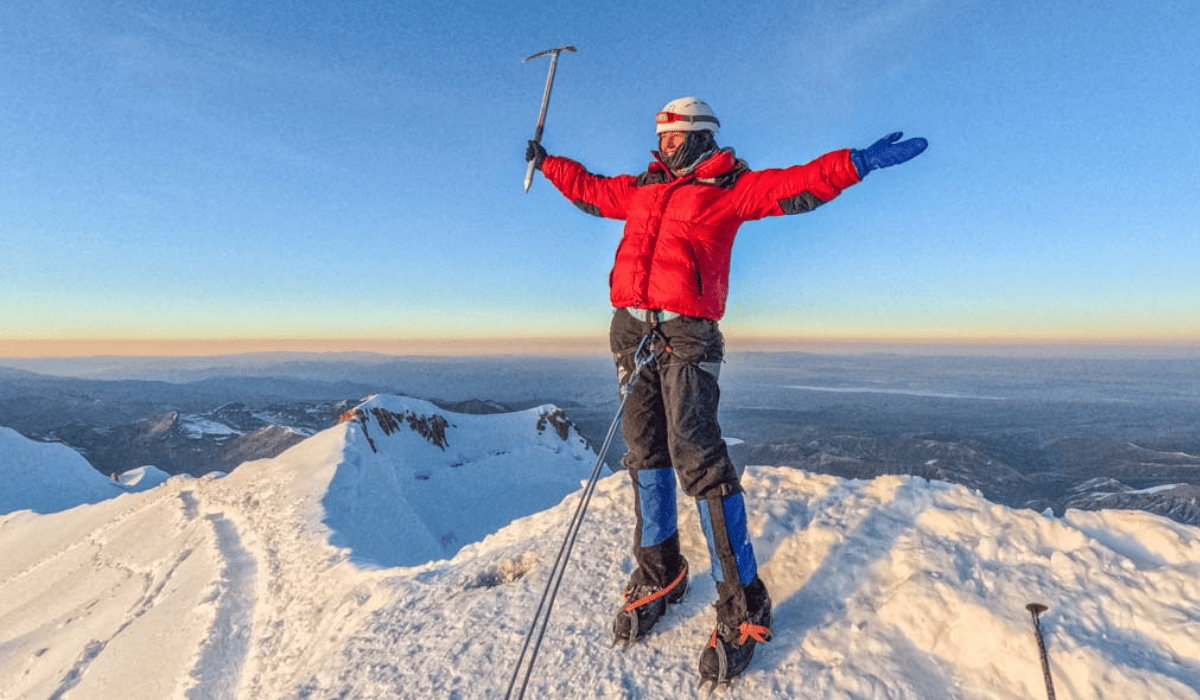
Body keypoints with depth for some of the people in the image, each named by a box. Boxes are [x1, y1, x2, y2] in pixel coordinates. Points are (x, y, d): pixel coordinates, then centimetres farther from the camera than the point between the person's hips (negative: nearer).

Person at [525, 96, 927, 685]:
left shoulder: (728, 187, 8)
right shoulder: (641, 188, 25)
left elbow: (794, 185, -4)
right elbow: (589, 189, 39)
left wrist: (858, 162, -15)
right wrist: (546, 162, 47)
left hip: (686, 334, -6)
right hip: (631, 329, 6)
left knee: (696, 458, -12)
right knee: (645, 455, 9)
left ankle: (742, 603, 1)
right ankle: (658, 574, 25)